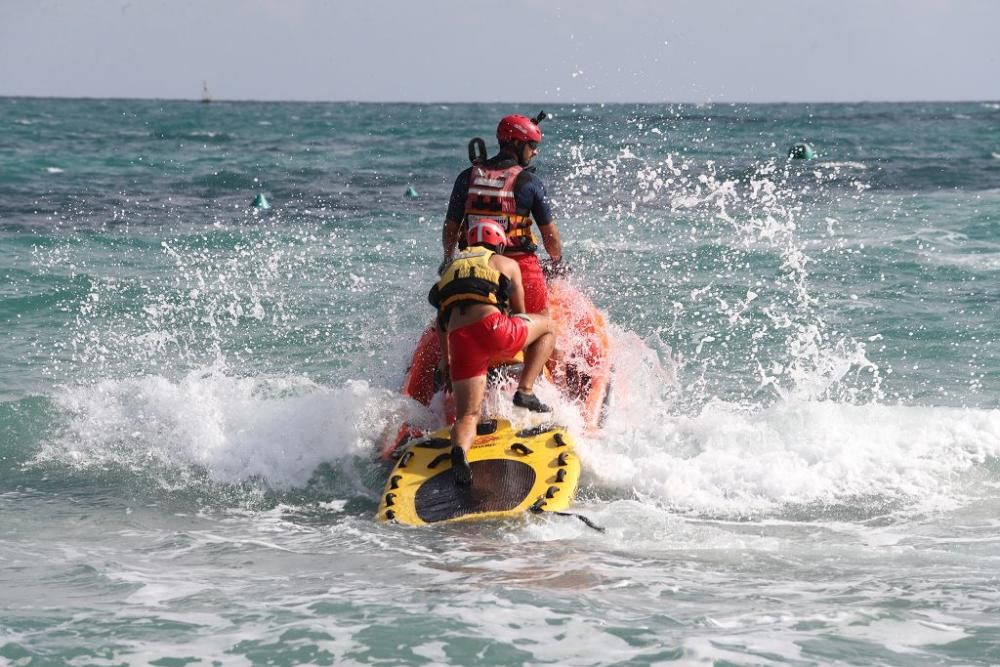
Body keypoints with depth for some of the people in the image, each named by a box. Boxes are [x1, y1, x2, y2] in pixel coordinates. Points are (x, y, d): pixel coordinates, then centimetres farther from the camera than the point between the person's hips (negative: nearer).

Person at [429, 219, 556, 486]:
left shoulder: (451, 268, 33)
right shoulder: (506, 264, 23)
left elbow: (441, 326, 32)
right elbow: (519, 314, 31)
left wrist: (447, 364, 41)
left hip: (458, 339, 3)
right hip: (491, 326, -3)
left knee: (467, 415, 5)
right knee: (547, 327, 25)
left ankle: (459, 451, -30)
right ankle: (525, 391, 9)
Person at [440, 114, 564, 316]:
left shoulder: (467, 178, 3)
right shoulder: (529, 182, -7)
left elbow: (450, 229, 8)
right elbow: (549, 233, -2)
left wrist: (448, 260, 25)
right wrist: (557, 262, 17)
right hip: (521, 265, -3)